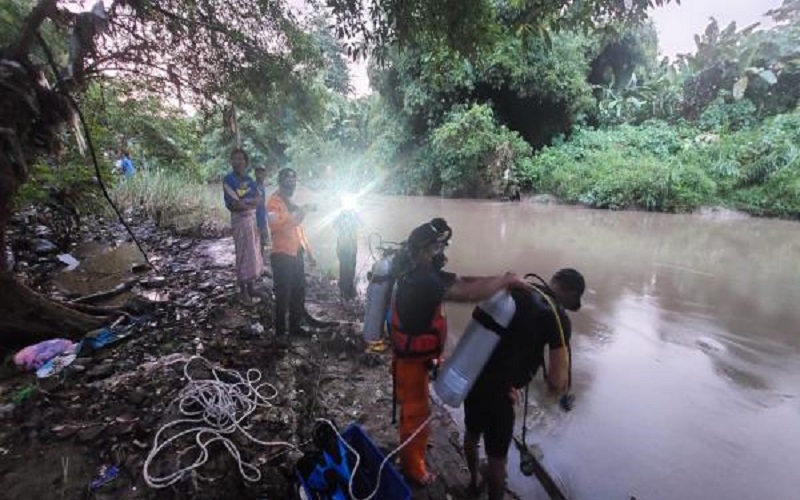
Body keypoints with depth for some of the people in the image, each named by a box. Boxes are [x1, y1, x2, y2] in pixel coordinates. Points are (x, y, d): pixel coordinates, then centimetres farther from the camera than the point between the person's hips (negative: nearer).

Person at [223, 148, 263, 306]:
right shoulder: (228, 180, -8)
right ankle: (243, 292, 6)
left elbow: (258, 200, 0)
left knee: (253, 253, 12)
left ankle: (251, 287, 25)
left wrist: (243, 201, -15)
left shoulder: (250, 180, 12)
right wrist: (251, 203, -6)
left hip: (253, 219, 7)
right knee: (244, 255, -4)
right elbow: (234, 205, -16)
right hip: (239, 220, -7)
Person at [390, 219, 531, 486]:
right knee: (417, 415, 12)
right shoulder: (421, 281, -34)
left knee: (413, 410, 30)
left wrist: (501, 281, -18)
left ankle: (411, 447, 55)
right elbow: (469, 293, -41)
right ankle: (413, 470, 35)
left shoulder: (424, 275, -3)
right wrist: (506, 279, -27)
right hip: (411, 361, -9)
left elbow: (462, 281, -6)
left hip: (414, 356, 9)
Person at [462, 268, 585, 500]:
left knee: (472, 433, 32)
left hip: (472, 376, 7)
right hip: (497, 389, -7)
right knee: (497, 456, 18)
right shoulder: (558, 317, -10)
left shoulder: (514, 290, 6)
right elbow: (557, 383, -11)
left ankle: (474, 480, 59)